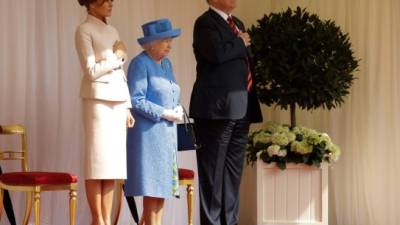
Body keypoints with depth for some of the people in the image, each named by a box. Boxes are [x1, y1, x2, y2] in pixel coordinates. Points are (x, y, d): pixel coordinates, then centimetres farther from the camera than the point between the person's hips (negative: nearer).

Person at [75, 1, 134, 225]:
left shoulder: (112, 31, 17)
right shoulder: (84, 30, -3)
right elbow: (91, 71, -12)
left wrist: (127, 106, 11)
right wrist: (116, 55, -3)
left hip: (118, 99, 7)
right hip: (99, 99, -7)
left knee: (113, 161, 4)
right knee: (98, 161, -6)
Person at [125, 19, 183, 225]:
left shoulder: (166, 63, 15)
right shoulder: (140, 63, -10)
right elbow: (135, 100, -17)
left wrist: (177, 109, 0)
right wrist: (165, 113, -16)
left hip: (167, 131, 8)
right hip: (149, 131, -8)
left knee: (163, 185, 7)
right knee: (152, 186, -8)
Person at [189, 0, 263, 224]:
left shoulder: (237, 23, 20)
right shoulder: (205, 22, -6)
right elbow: (217, 53, -24)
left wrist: (252, 104, 15)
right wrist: (241, 43, -6)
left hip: (241, 109, 8)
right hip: (218, 107, -8)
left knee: (233, 172, 10)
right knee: (213, 170, -3)